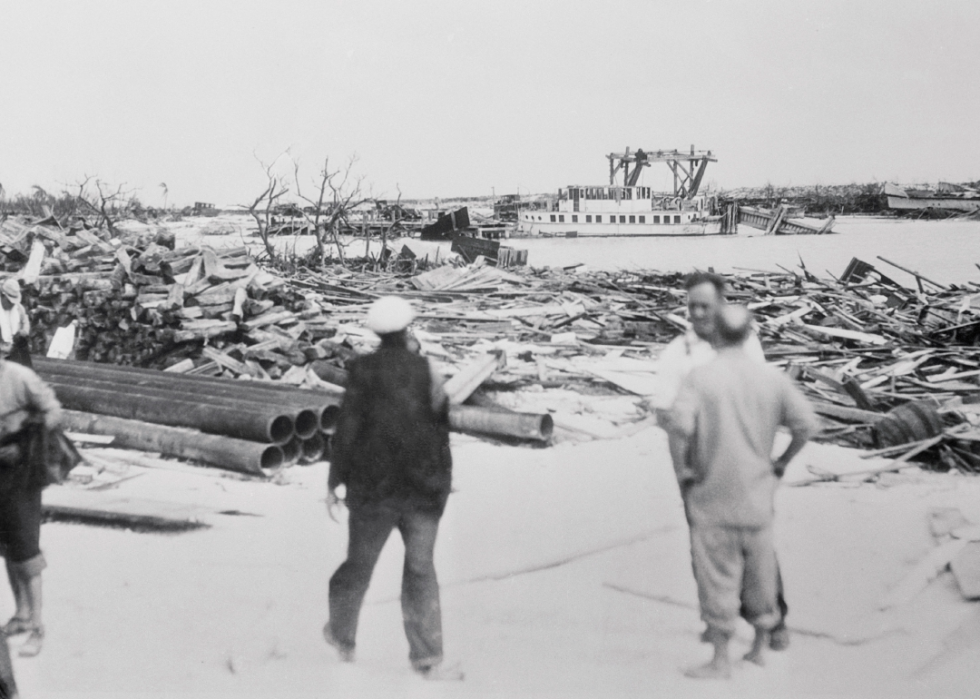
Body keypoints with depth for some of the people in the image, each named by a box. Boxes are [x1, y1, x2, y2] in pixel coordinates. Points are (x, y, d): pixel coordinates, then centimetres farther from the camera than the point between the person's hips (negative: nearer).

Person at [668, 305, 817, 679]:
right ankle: (759, 648, 30)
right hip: (757, 493, 4)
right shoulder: (772, 378, -1)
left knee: (717, 576, 4)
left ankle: (720, 660, 10)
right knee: (760, 569, 17)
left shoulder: (699, 376, -12)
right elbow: (806, 424, -1)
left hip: (712, 493, -4)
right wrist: (782, 462, 12)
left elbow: (681, 424, -26)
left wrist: (682, 468, -10)